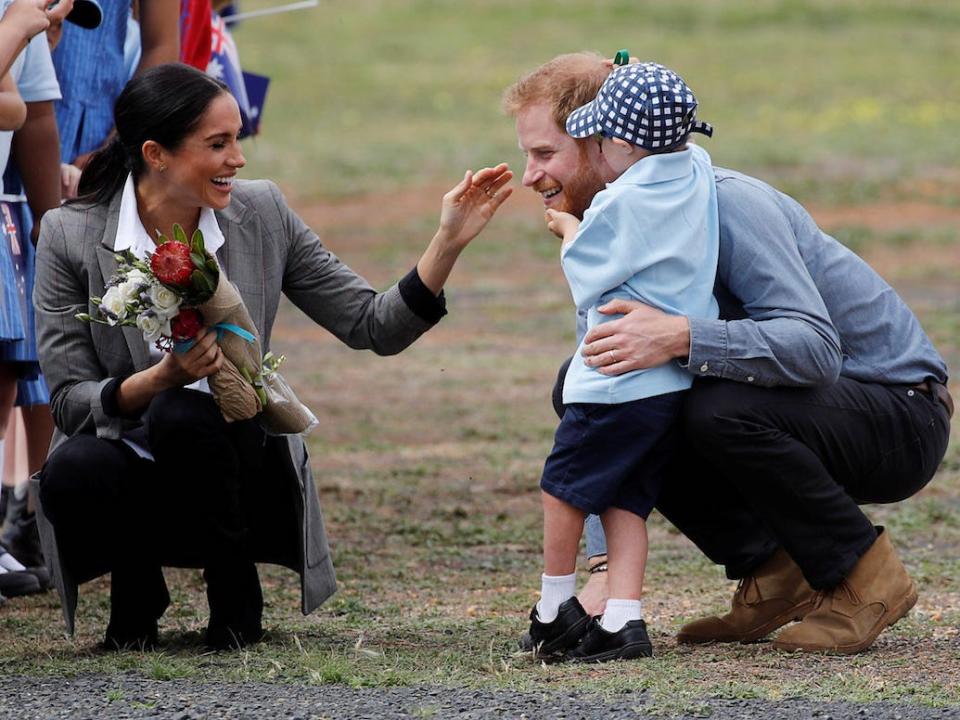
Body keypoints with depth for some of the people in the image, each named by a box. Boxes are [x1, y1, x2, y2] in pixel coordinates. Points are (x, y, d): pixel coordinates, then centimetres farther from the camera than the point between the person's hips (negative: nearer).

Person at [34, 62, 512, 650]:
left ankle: (236, 596, -7)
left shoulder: (261, 216, -1)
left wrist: (450, 241, -11)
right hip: (134, 480, 0)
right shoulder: (71, 236, -7)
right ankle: (136, 590, 0)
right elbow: (69, 399, -8)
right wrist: (159, 379, -26)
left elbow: (375, 327, 1)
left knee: (184, 415, -33)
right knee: (73, 470, -35)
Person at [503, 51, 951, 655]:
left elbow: (814, 346, -36)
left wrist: (681, 338, -48)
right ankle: (770, 570, 2)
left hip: (901, 413, -8)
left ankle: (864, 577, -13)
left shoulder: (727, 204, -25)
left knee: (720, 409, -36)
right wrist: (606, 568, -8)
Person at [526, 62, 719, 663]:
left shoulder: (623, 204, -17)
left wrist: (569, 230, 16)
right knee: (625, 500, 9)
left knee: (564, 486, 8)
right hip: (680, 379, 8)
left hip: (620, 381, -8)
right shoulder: (698, 171, 4)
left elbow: (586, 277, -2)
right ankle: (624, 619, -1)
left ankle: (555, 608, 18)